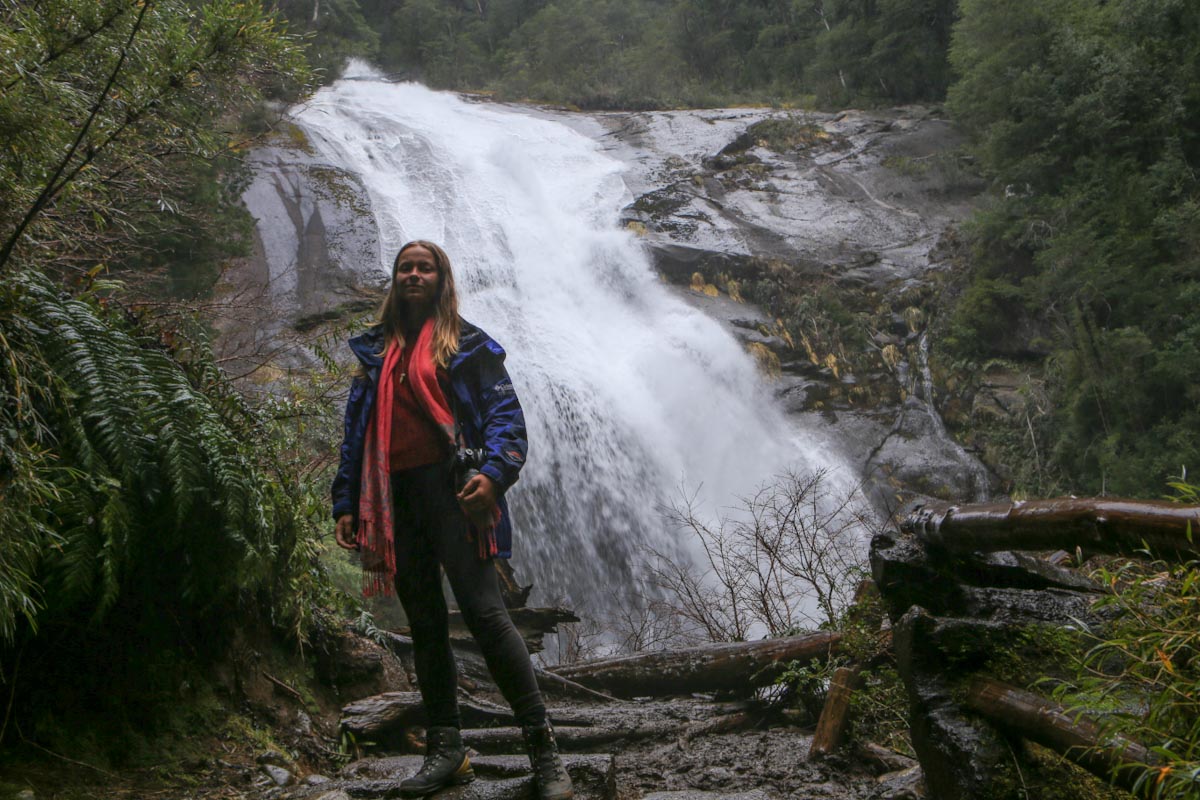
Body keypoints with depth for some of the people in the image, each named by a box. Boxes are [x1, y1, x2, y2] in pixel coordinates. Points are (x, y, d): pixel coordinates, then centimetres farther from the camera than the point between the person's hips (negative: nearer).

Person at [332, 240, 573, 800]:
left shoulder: (466, 344, 8)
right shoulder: (375, 352, 21)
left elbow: (504, 413, -2)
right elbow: (356, 433, 21)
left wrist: (493, 474, -19)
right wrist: (346, 505, 12)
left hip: (449, 488, -5)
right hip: (393, 497, 5)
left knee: (484, 613, -14)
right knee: (424, 625, 7)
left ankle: (542, 747, -10)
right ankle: (445, 749, 13)